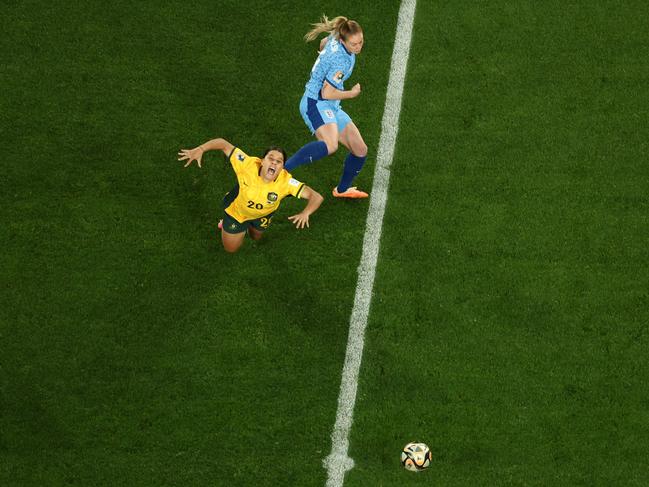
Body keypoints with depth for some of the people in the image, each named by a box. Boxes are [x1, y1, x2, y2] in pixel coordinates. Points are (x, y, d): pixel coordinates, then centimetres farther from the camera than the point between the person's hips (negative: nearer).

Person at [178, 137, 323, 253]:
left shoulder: (286, 181, -40)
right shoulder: (248, 165, -41)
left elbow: (316, 197, -41)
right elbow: (224, 144, -34)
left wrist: (305, 213, -61)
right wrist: (199, 150, -48)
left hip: (263, 215, 2)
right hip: (237, 211, -1)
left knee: (256, 237, 33)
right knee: (231, 249, 18)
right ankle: (227, 223, 45)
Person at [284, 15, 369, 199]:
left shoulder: (334, 38, 4)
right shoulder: (342, 60, -23)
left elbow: (323, 43, 27)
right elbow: (327, 93, -23)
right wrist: (352, 93, -6)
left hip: (331, 108, 10)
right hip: (315, 104, -10)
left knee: (360, 151, 13)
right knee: (330, 145, -40)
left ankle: (342, 189, 37)